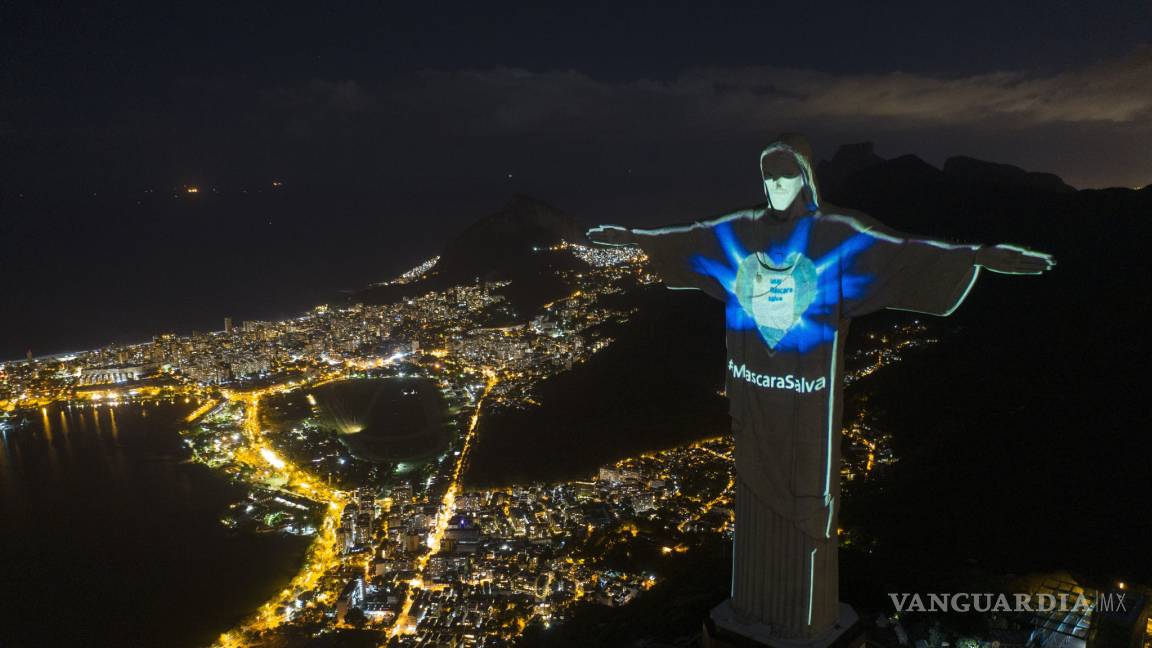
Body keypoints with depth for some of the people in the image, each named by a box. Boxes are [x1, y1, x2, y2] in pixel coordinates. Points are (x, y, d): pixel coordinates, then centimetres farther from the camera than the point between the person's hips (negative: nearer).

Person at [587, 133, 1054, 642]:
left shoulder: (838, 233, -9)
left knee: (807, 495, 5)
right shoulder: (739, 231, 4)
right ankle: (757, 599, 33)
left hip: (807, 391, -4)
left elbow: (905, 253, -20)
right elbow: (683, 238, 17)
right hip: (753, 387, 4)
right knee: (755, 489, 15)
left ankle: (808, 615, 23)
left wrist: (979, 256, -33)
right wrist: (629, 237, 27)